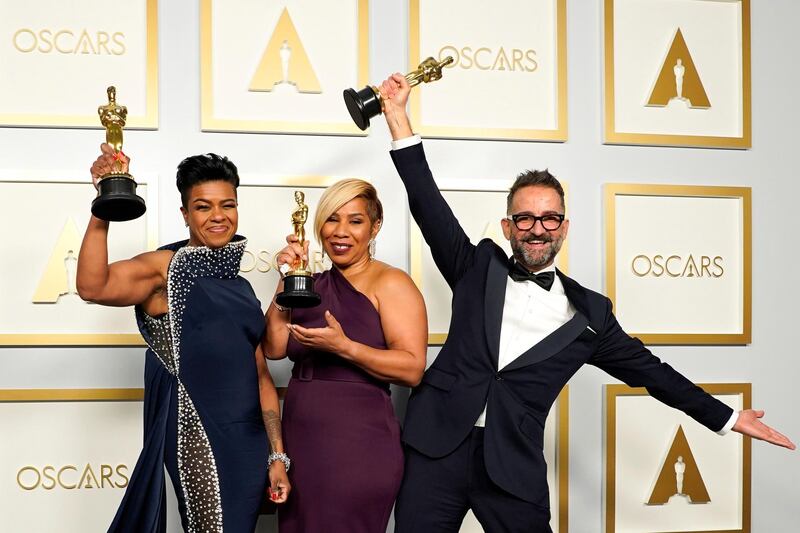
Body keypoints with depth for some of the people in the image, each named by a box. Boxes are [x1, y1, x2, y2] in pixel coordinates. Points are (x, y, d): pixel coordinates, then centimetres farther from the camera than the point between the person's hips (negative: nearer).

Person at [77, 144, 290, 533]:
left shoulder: (240, 289, 14)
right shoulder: (167, 268, -5)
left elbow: (260, 376, 13)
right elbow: (93, 287, -25)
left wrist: (277, 456, 9)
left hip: (250, 442, 6)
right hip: (198, 438, -6)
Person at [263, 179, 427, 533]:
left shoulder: (390, 283, -6)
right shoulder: (314, 285, 13)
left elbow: (413, 368, -15)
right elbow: (274, 348, 2)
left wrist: (344, 347, -26)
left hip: (358, 446, -6)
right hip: (300, 443, 6)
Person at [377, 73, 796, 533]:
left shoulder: (589, 312, 9)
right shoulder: (479, 268, 8)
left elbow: (647, 369, 15)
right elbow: (429, 205, 4)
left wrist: (727, 418, 17)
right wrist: (398, 116, -1)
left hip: (512, 465, 0)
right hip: (437, 447, 0)